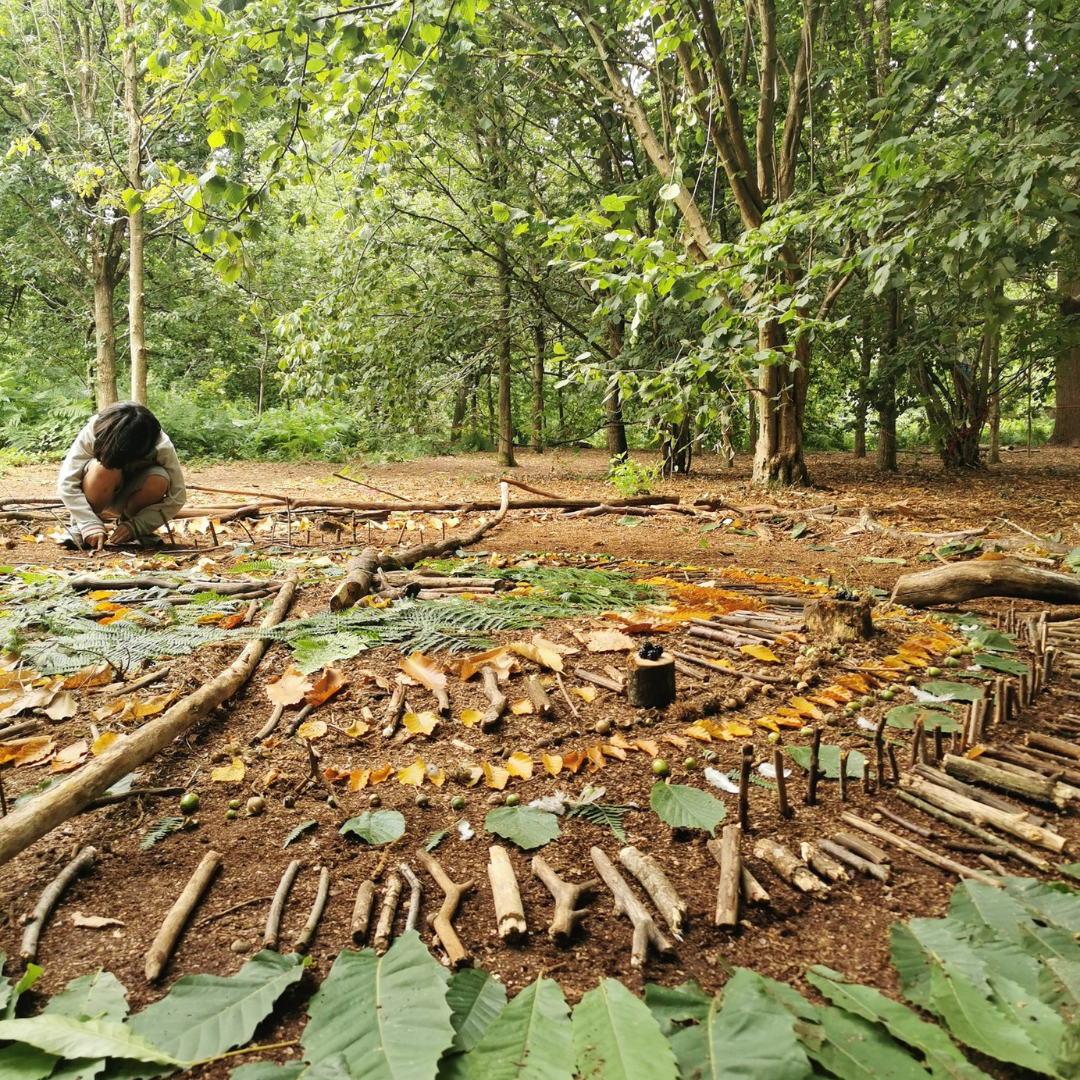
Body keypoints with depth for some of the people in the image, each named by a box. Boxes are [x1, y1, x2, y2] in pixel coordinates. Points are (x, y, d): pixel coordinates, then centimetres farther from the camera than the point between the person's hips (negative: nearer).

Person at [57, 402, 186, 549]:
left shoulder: (161, 446, -29)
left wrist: (136, 526, -33)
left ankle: (128, 522, -4)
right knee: (105, 467, -34)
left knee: (159, 480, -32)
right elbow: (66, 483, -29)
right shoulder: (94, 432, -29)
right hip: (99, 495, -1)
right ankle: (81, 526, -14)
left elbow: (177, 496, -25)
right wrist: (91, 525, -39)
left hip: (130, 498, 1)